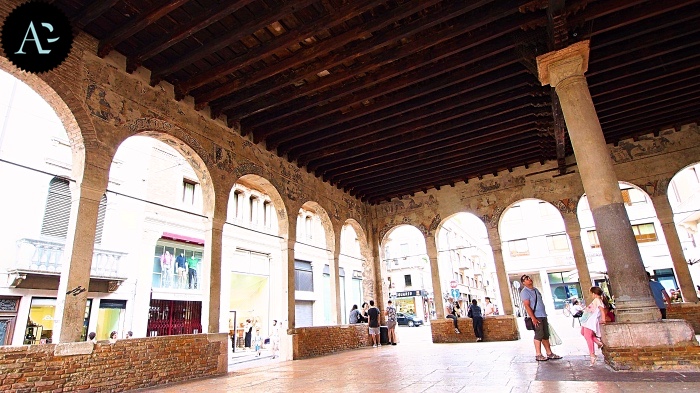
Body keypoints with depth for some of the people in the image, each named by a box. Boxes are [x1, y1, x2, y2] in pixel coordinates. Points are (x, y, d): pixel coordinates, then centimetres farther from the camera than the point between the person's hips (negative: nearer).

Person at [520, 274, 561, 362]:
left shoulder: (535, 289, 15)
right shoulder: (524, 292, -10)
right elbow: (527, 306, -16)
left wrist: (545, 314, 18)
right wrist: (533, 318, -21)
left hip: (543, 315, 8)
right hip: (536, 317, -8)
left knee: (546, 335, 11)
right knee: (539, 335, -6)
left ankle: (549, 353, 19)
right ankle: (538, 355, 1)